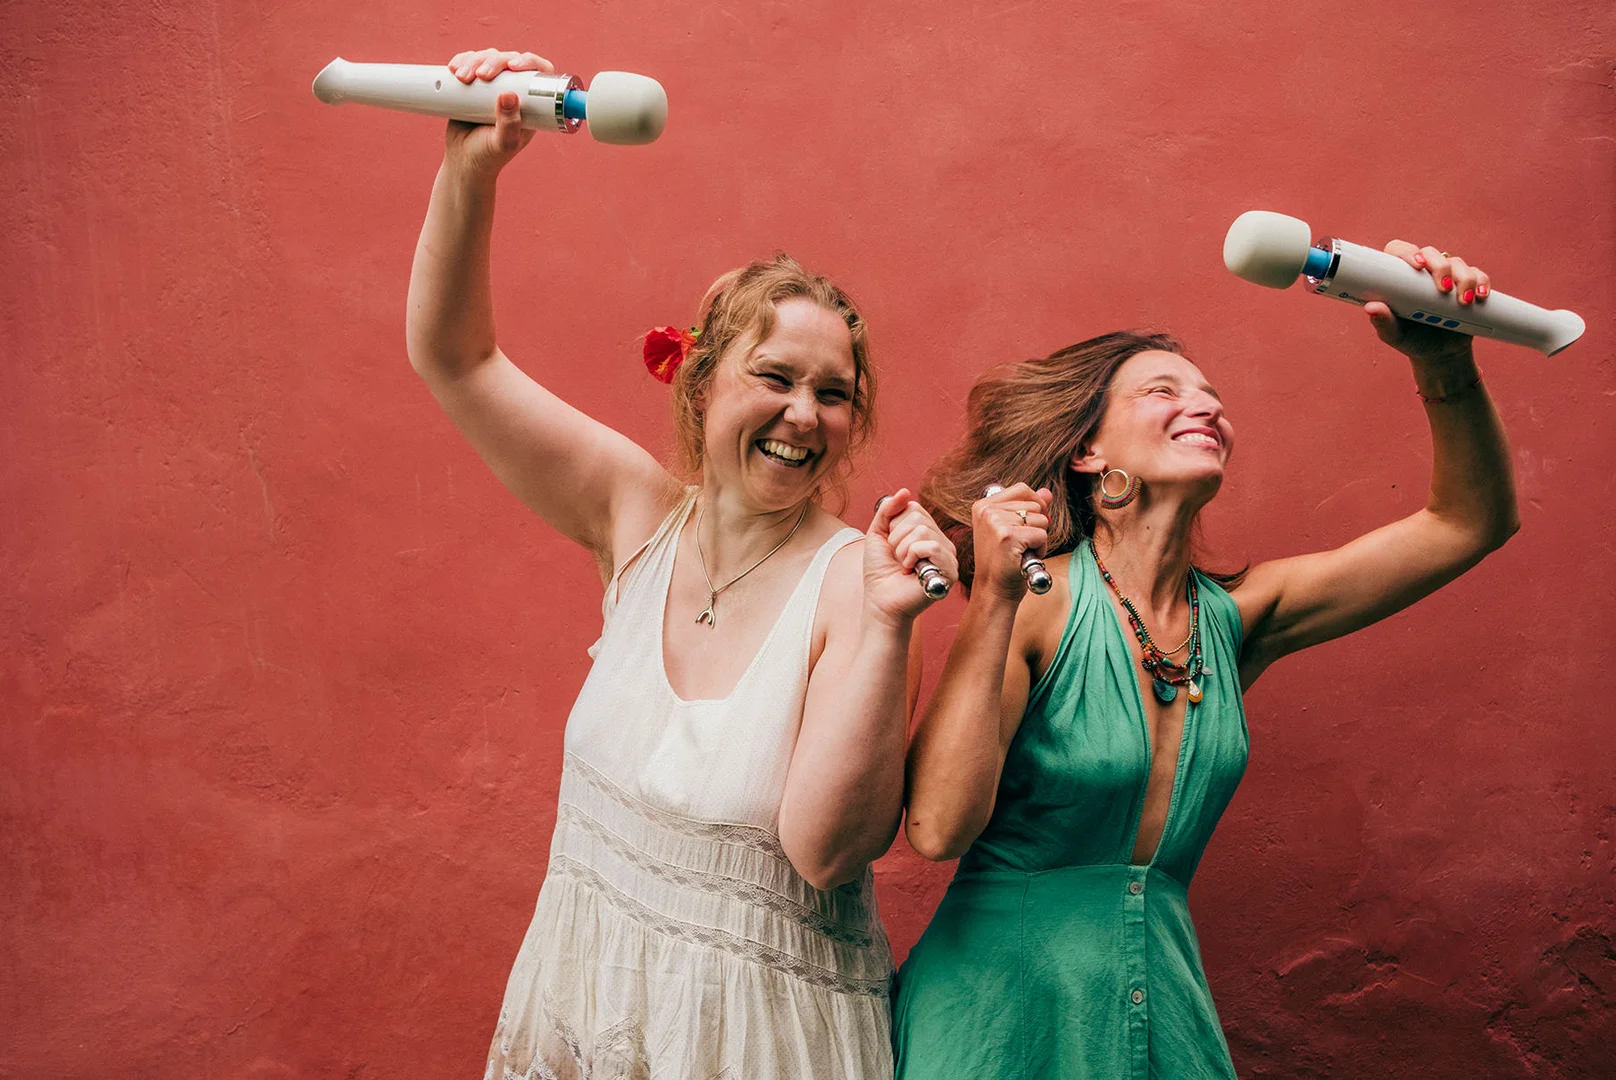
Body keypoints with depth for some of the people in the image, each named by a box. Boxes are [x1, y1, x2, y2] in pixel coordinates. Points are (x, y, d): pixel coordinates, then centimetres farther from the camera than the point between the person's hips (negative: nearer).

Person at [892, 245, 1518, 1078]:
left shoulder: (1235, 617, 0)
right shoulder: (1036, 602, -14)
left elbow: (1472, 521, 1)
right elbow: (937, 827, -25)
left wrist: (1444, 364, -14)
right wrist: (994, 602, -26)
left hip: (1163, 1009, 5)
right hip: (998, 1005, -5)